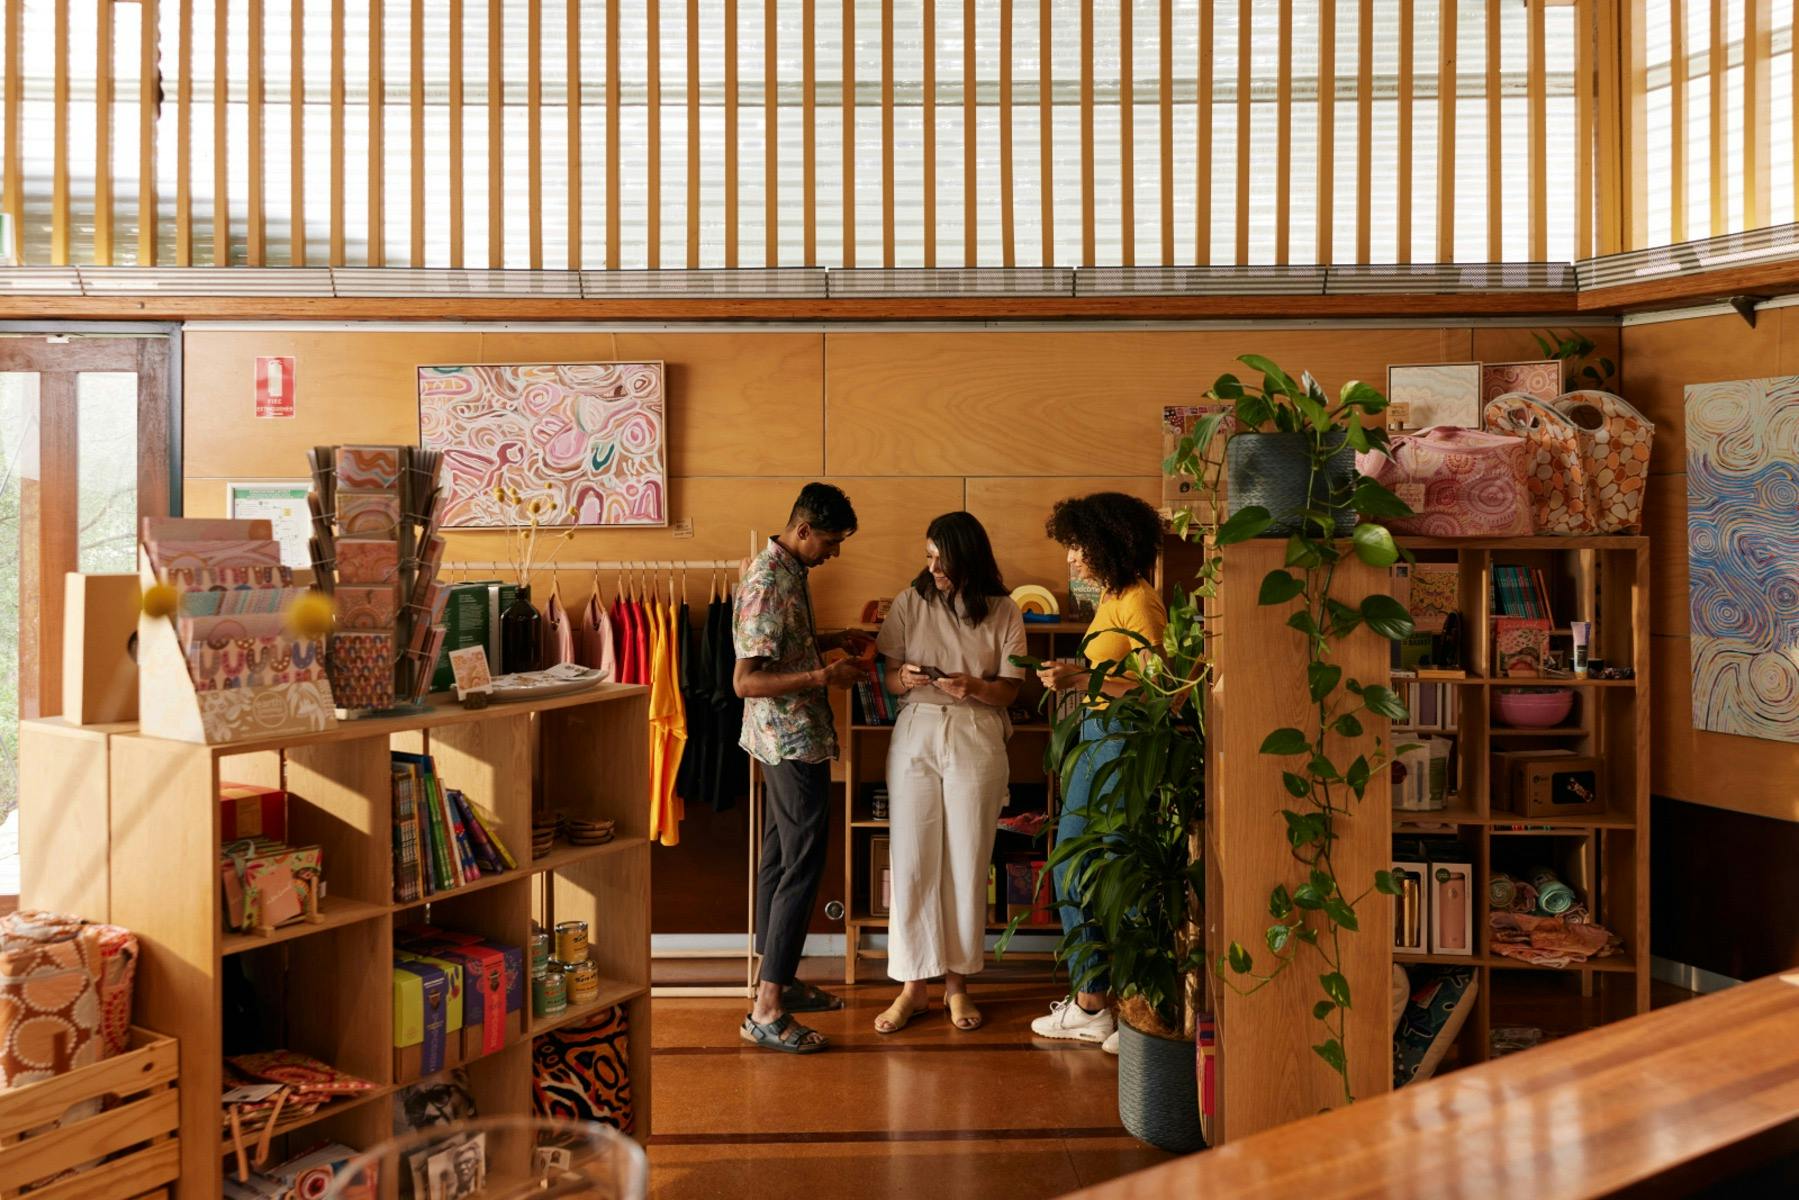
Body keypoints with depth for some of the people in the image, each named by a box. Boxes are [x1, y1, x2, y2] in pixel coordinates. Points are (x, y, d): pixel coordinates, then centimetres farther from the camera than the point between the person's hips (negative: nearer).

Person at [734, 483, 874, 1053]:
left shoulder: (789, 570, 9)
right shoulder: (767, 583, -22)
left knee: (780, 857, 16)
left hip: (787, 741, 11)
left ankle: (777, 979, 27)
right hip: (793, 742, -11)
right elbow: (746, 681, -26)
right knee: (802, 867, -8)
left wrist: (834, 641, 12)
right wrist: (824, 676, -26)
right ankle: (766, 1011, -6)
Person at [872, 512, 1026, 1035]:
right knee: (912, 859, -1)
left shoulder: (1003, 612, 1)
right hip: (916, 733, 1)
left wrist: (975, 687, -18)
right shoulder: (910, 603, 4)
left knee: (967, 861, 3)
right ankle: (913, 985, 9)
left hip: (977, 739, -1)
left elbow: (1010, 690, 2)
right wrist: (905, 678, -16)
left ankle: (957, 982, 17)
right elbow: (890, 675, 7)